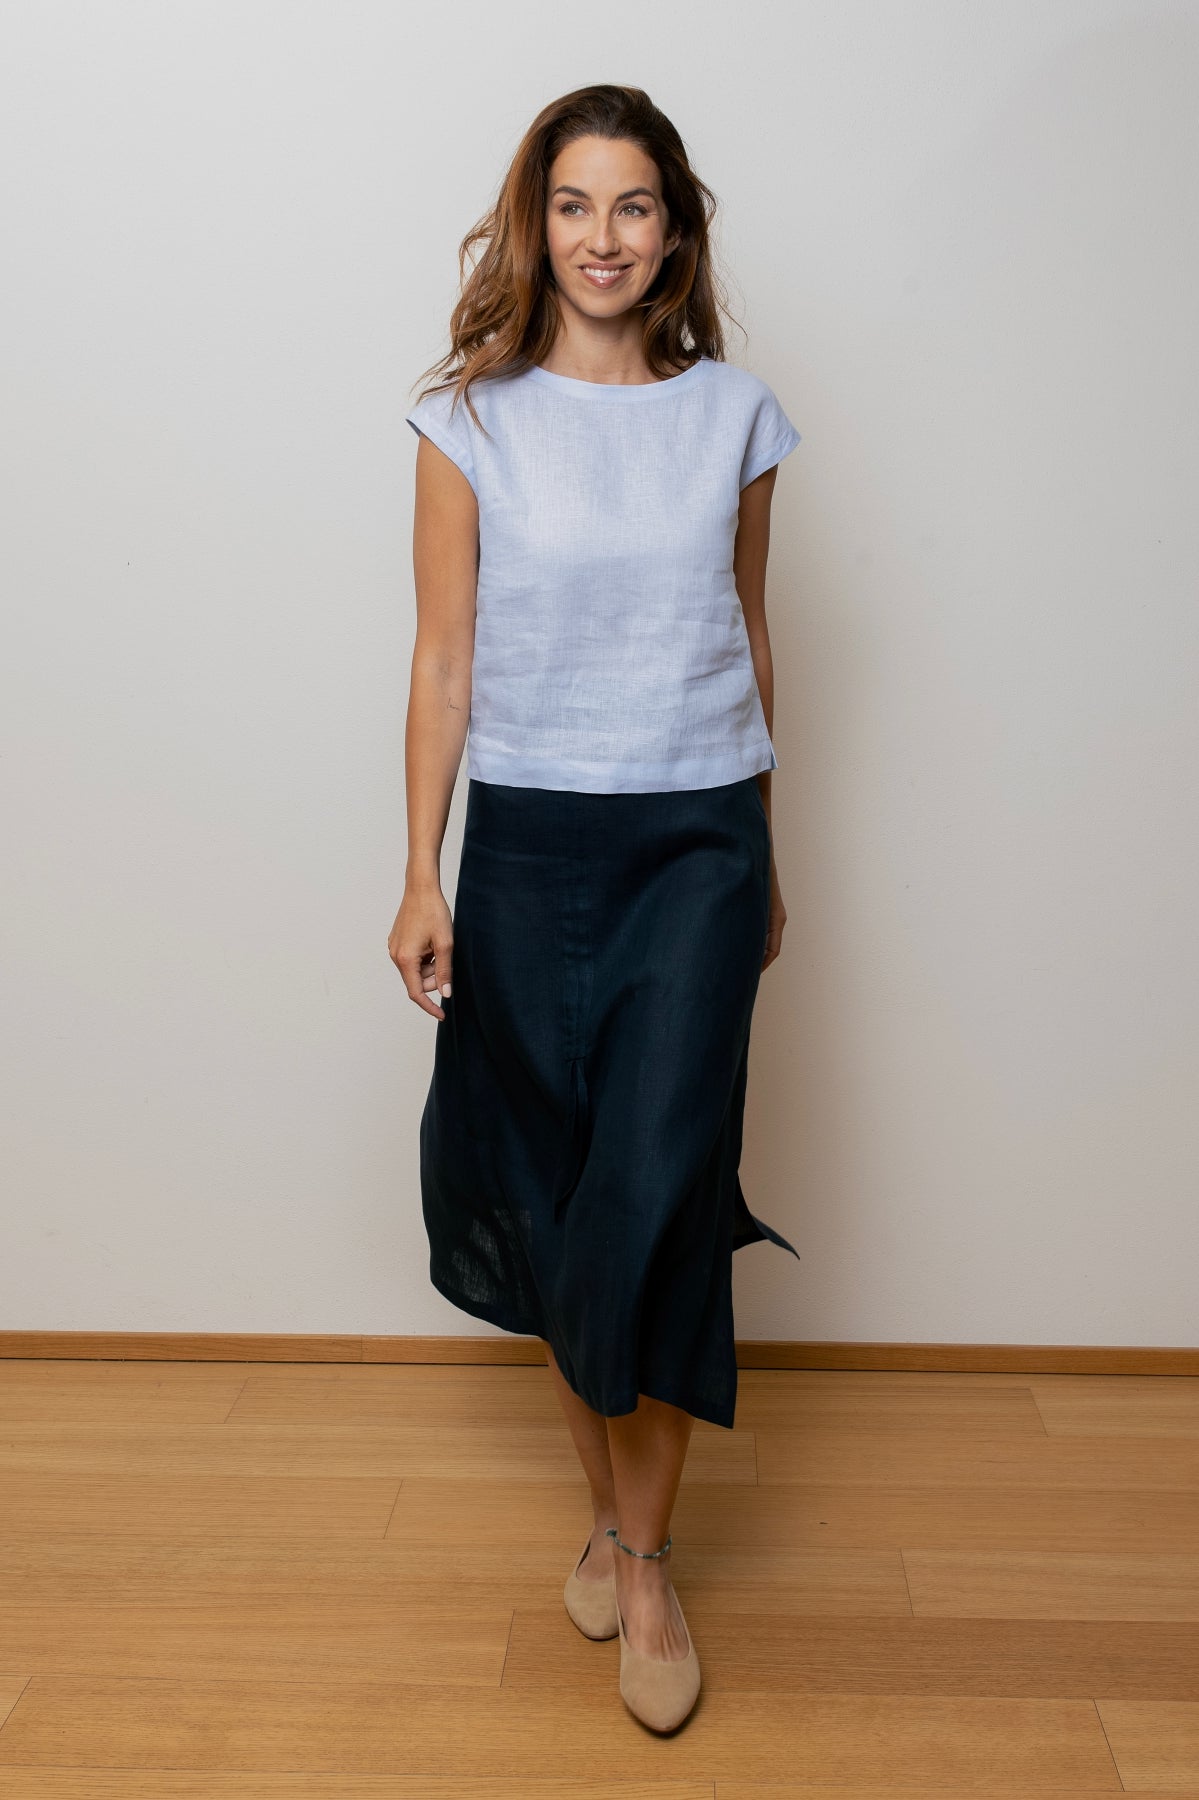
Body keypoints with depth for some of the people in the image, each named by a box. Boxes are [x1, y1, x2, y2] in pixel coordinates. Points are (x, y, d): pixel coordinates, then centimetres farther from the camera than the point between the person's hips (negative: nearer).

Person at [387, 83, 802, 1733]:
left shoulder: (733, 413, 6)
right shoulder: (475, 421, 1)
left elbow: (750, 636, 12)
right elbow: (444, 660, 0)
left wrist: (763, 854, 14)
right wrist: (422, 877, -4)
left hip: (697, 838, 0)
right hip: (529, 840, 0)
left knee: (655, 1190, -9)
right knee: (551, 1193, 8)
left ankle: (646, 1556, 12)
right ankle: (612, 1503, 31)